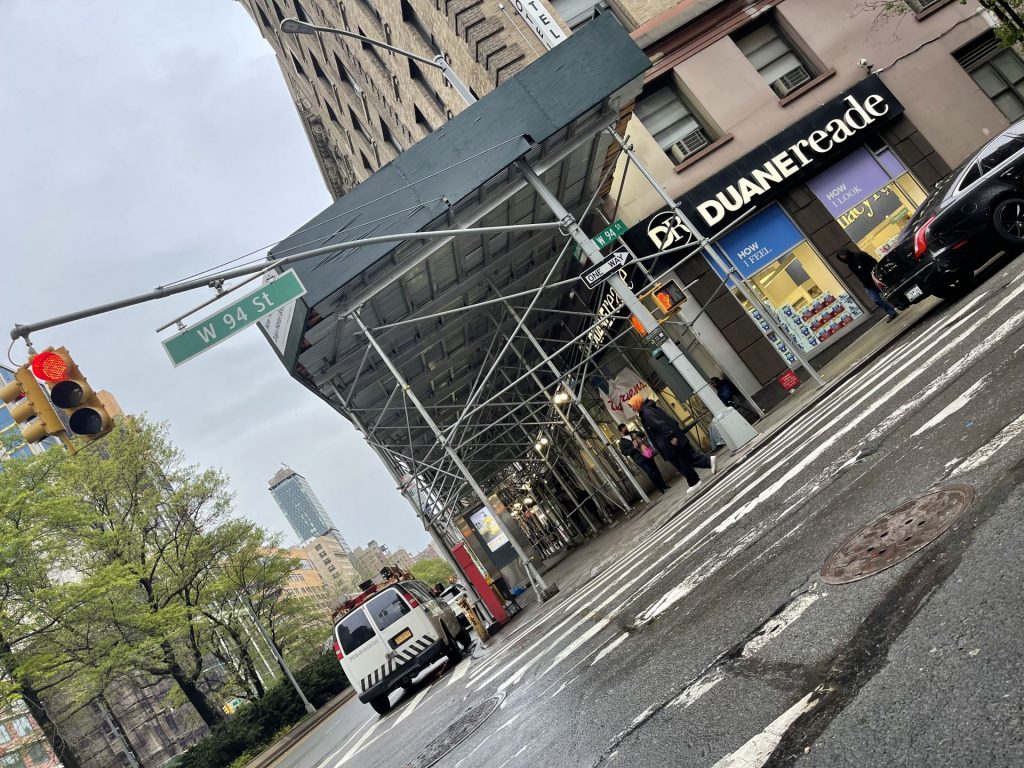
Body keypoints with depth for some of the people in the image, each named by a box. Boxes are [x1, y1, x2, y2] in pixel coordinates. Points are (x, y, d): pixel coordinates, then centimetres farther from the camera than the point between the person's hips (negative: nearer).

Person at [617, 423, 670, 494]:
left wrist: (643, 439, -2)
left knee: (656, 470, 10)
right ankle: (660, 488, 7)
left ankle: (663, 486, 24)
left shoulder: (634, 433, 13)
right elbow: (624, 452, -10)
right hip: (640, 459, -5)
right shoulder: (622, 442, -2)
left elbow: (644, 436, 21)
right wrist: (633, 447, -20)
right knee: (651, 473, -5)